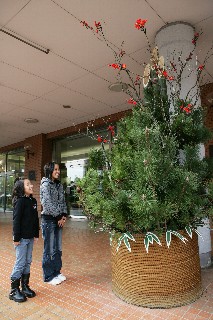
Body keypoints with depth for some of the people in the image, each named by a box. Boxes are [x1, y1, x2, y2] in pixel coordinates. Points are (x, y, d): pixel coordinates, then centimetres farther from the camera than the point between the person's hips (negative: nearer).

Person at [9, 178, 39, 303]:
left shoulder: (33, 201, 6)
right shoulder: (20, 201, -16)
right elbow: (16, 220, -16)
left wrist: (36, 234, 12)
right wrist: (16, 238, -15)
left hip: (30, 237, 7)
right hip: (22, 238, -7)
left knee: (28, 262, 15)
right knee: (20, 263, 2)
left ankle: (25, 286, 30)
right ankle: (14, 290, 18)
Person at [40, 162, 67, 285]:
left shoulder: (59, 185, 9)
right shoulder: (45, 184, -12)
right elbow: (48, 203, -18)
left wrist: (64, 215, -2)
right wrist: (59, 217, -13)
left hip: (58, 220, 7)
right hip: (48, 219, -7)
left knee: (58, 248, 15)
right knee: (49, 249, 4)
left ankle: (57, 272, 30)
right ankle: (48, 276, 20)